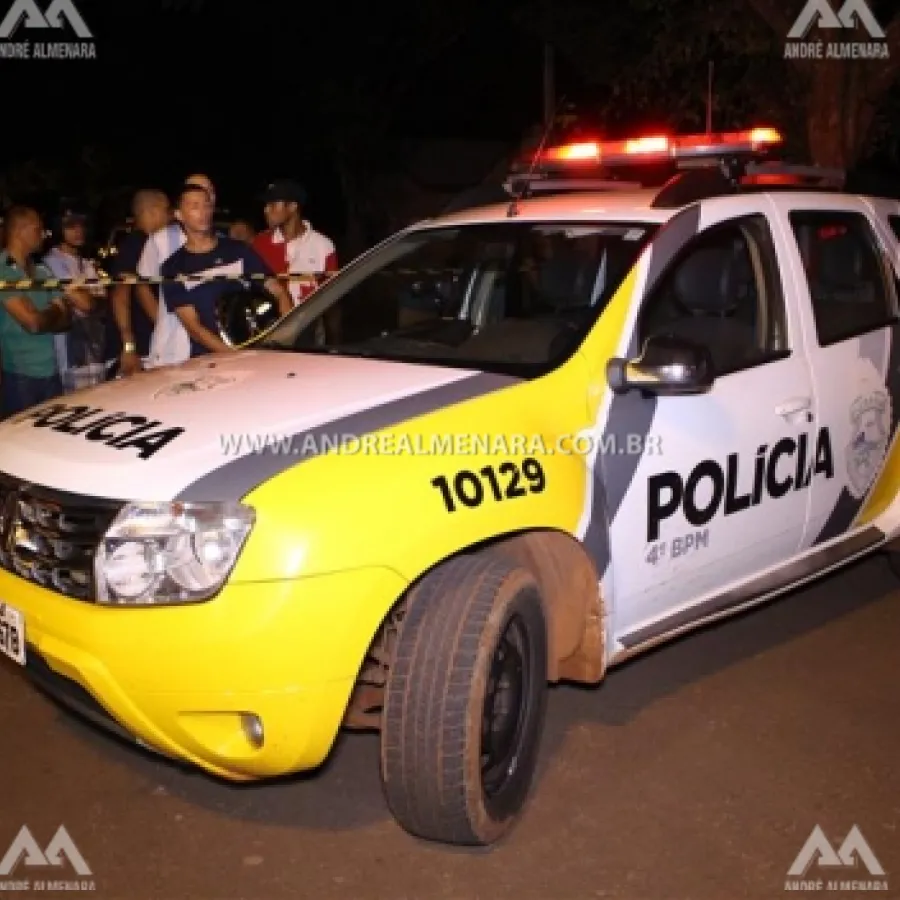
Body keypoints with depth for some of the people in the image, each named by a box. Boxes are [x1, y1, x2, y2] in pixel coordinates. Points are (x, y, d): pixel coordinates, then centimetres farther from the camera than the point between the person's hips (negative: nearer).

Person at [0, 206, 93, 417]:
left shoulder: (41, 271, 12)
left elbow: (85, 304, 7)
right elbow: (33, 322, -18)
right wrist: (56, 311, 2)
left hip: (50, 373, 7)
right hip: (19, 376, -7)